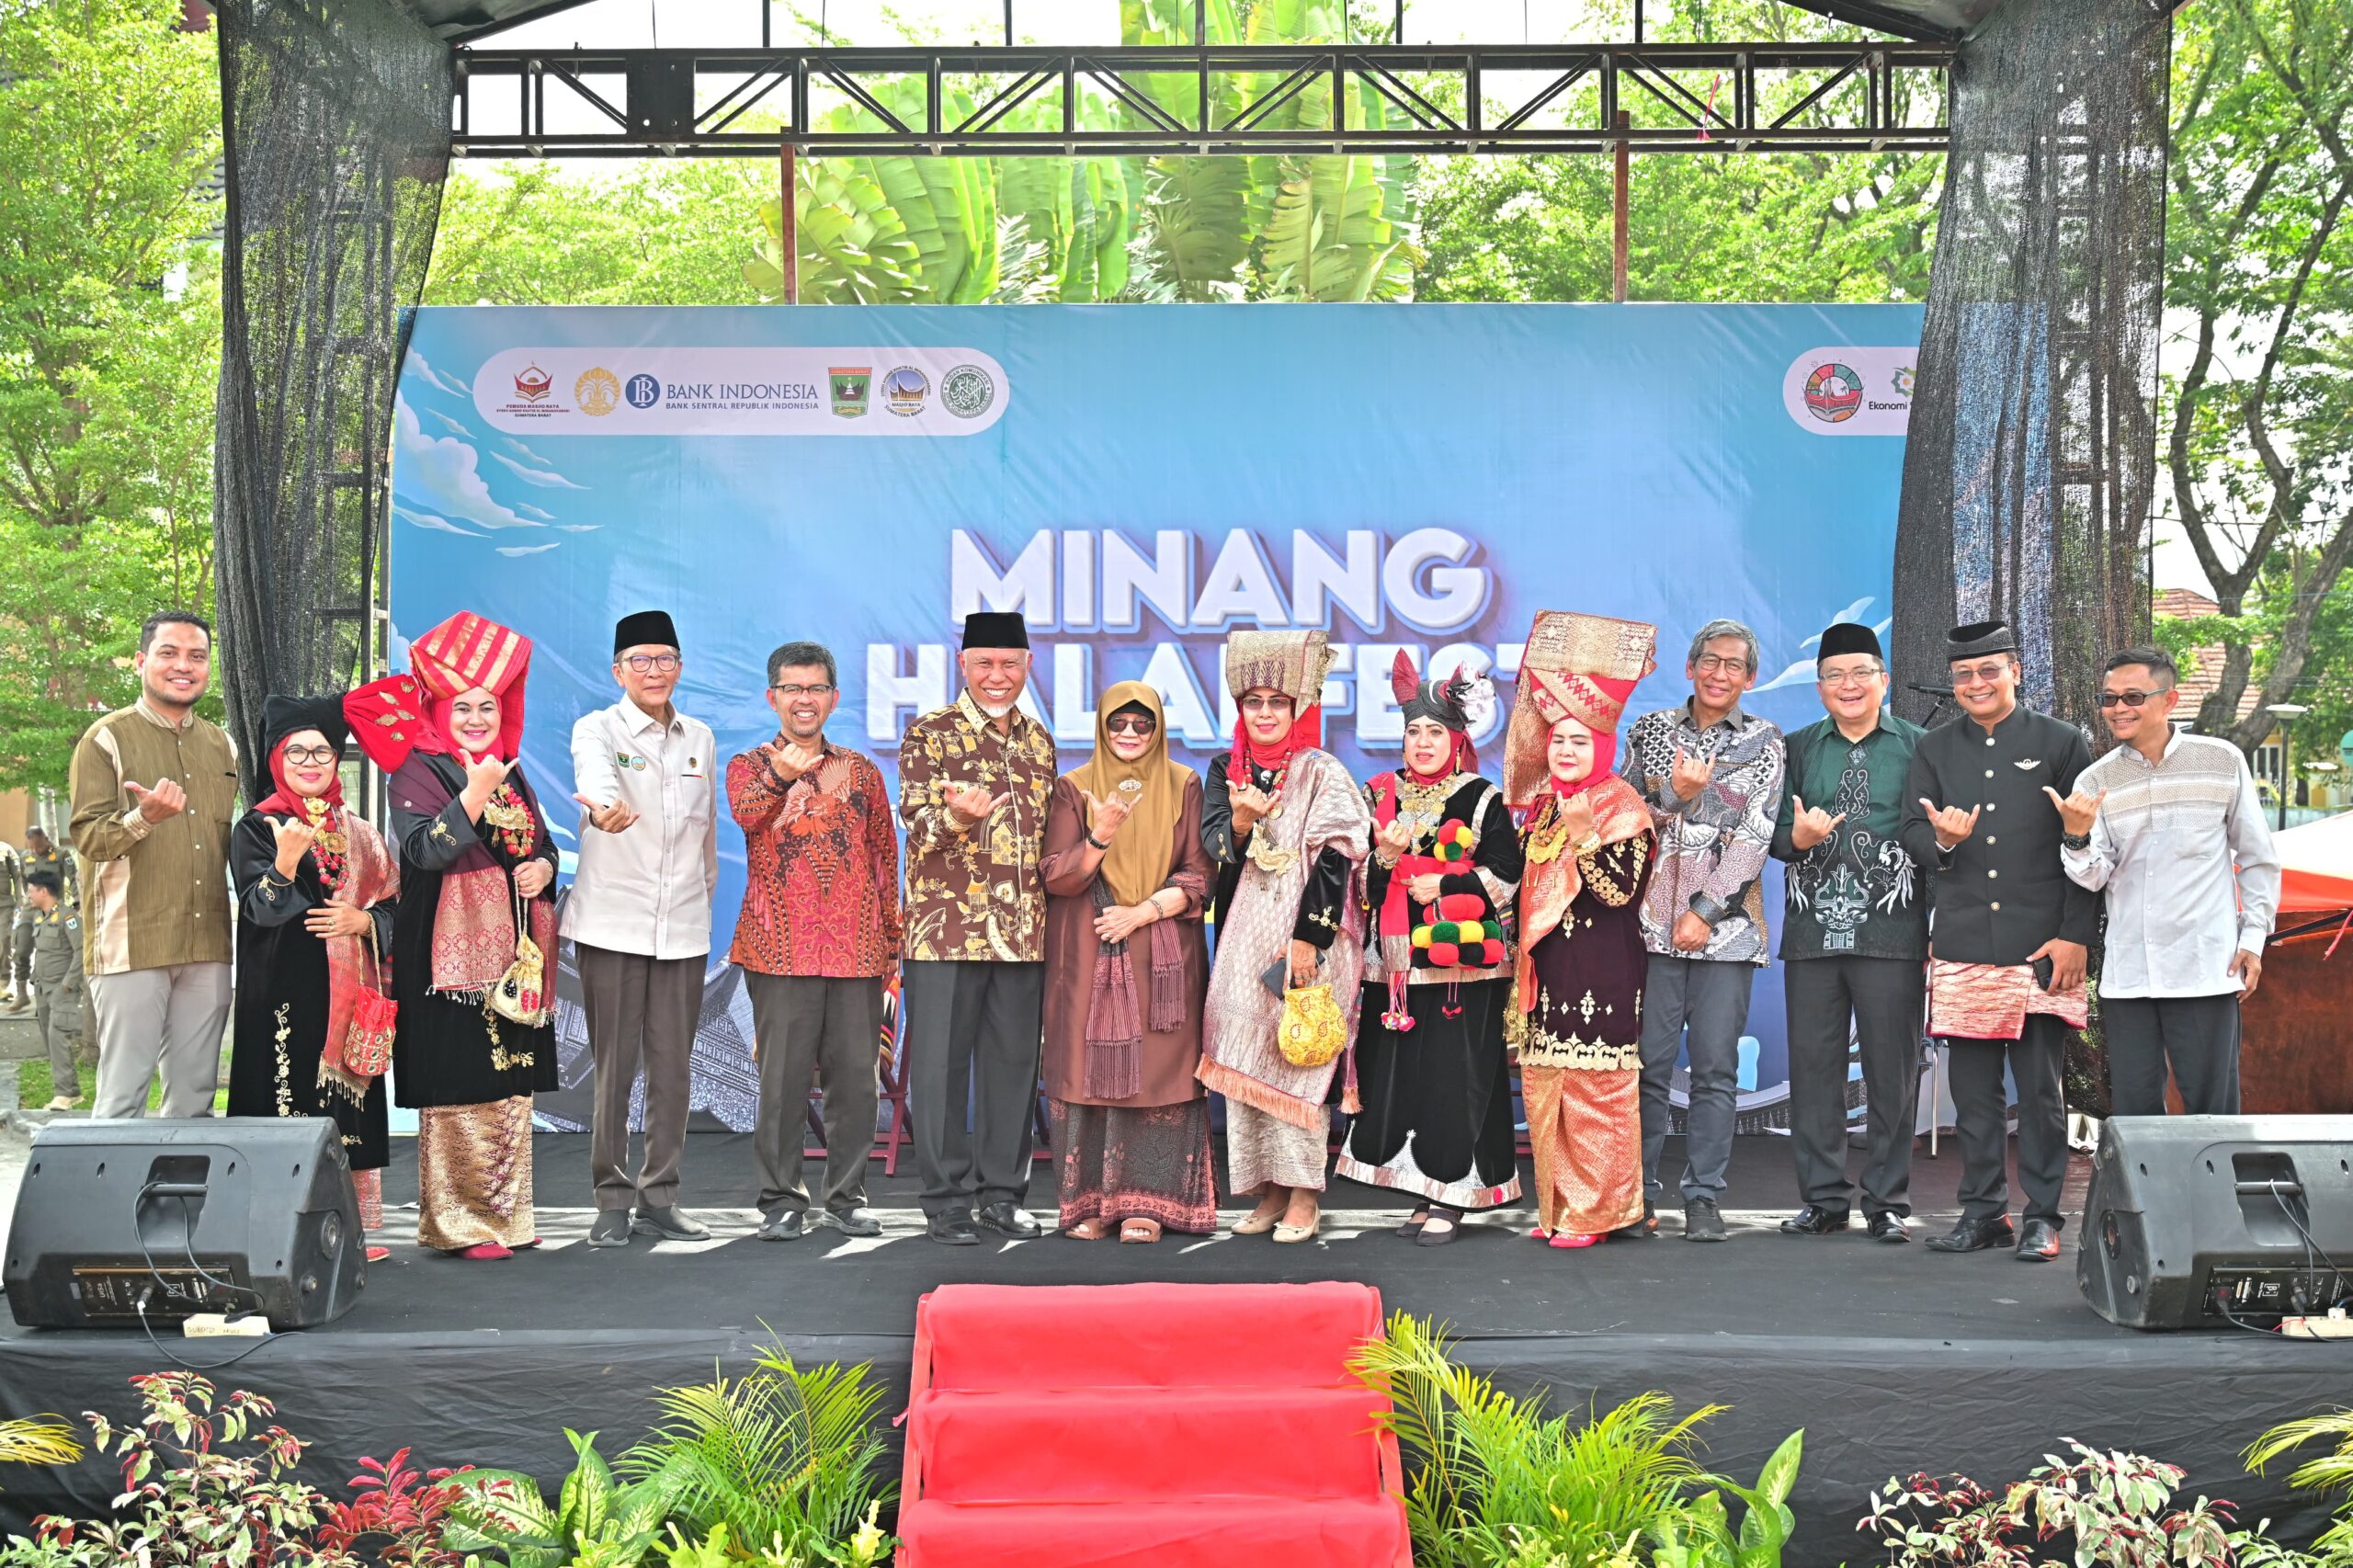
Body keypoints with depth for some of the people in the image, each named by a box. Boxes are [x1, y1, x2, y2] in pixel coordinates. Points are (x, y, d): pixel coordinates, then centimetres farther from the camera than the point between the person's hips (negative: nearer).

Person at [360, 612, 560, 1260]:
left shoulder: (513, 774, 17)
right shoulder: (418, 772, -5)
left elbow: (542, 844, 24)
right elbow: (423, 850, -18)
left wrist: (544, 868, 1)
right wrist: (475, 793, -25)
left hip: (513, 951, 7)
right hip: (452, 951, -7)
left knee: (512, 1086, 9)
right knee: (460, 1088, -7)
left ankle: (506, 1213, 17)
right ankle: (456, 1223, 2)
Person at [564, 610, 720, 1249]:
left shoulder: (700, 739, 13)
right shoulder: (598, 729, -2)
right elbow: (594, 772, -27)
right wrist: (605, 807, -50)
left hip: (683, 926, 4)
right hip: (613, 922, -4)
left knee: (674, 1066, 5)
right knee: (614, 1066, -3)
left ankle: (659, 1199, 15)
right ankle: (612, 1201, 7)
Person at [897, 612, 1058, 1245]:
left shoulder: (1038, 739, 15)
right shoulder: (928, 735, -1)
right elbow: (920, 826, -10)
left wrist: (1053, 901, 17)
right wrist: (958, 818, -31)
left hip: (1023, 931, 5)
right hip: (946, 926, -5)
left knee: (1014, 1062, 8)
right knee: (942, 1063, -1)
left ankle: (1002, 1192, 18)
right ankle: (948, 1200, 8)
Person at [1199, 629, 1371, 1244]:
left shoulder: (1323, 773, -3)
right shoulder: (1226, 770, 11)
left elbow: (1334, 860, -9)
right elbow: (1214, 846, 3)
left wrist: (1307, 939, -15)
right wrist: (1240, 821, -19)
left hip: (1303, 939, -5)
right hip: (1243, 940, 5)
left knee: (1296, 1061, -7)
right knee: (1244, 1062, 4)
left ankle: (1304, 1197, 1)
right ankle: (1270, 1190, 13)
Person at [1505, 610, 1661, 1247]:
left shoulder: (1622, 807, -6)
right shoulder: (1543, 806, 15)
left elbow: (1621, 889, -16)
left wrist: (1584, 837, -24)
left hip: (1602, 969, -7)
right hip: (1548, 966, 7)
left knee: (1594, 1086, -5)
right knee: (1545, 1085, 7)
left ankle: (1598, 1210, 3)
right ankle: (1558, 1204, 16)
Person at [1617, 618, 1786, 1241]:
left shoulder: (1764, 742, 7)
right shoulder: (1650, 732, 12)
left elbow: (1755, 836, -1)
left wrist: (1705, 910, -9)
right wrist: (1677, 794, -12)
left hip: (1724, 925, -1)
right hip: (1654, 920, 1)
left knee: (1716, 1066, 0)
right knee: (1649, 1060, 0)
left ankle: (1704, 1196, 8)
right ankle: (1638, 1191, 10)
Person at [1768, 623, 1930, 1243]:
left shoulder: (1917, 746, 6)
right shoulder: (1798, 748, 14)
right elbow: (1774, 834, 13)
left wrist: (1942, 933, -5)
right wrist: (1797, 837, -11)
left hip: (1891, 932, -3)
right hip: (1812, 930, 3)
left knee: (1891, 1069, 1)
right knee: (1813, 1066, 4)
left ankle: (1887, 1202, 11)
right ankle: (1823, 1197, 14)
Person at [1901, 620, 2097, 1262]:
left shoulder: (2061, 743, 4)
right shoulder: (1933, 750, 12)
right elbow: (1912, 832, 9)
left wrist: (2075, 936, -6)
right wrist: (1941, 841, -16)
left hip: (2042, 947, -3)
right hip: (1962, 948, 3)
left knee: (2041, 1089, 0)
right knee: (1973, 1091, 7)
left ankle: (2043, 1216, 10)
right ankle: (1983, 1211, 16)